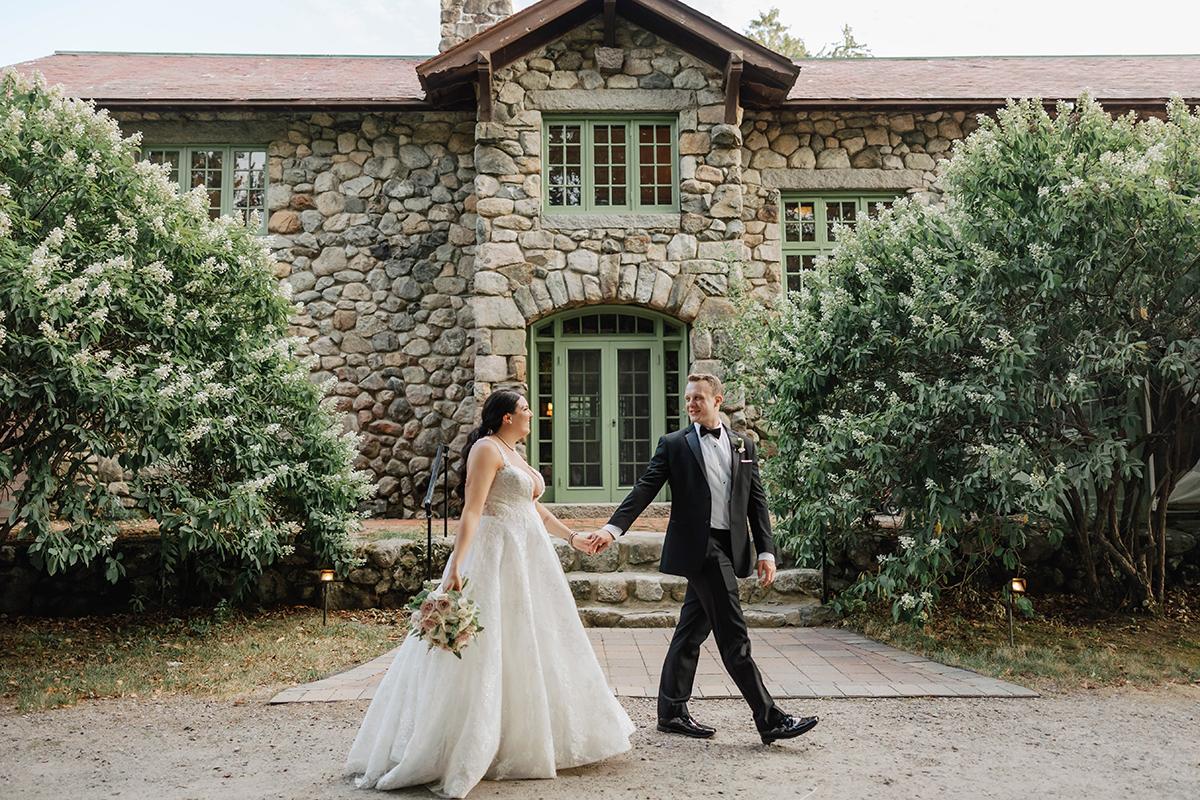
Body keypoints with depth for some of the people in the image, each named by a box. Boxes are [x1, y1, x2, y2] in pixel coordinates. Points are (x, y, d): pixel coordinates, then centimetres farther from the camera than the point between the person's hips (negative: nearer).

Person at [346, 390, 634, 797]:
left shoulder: (515, 455, 17)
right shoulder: (487, 449, -11)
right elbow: (472, 510, -21)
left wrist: (572, 537, 32)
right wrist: (456, 566, -28)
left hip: (527, 559, 10)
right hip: (496, 558, -10)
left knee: (527, 648, 14)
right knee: (485, 650, -7)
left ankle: (526, 740, 25)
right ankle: (454, 753, 0)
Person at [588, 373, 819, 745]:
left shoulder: (744, 446, 14)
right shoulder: (674, 444, 2)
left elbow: (757, 502, 12)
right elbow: (645, 488, -4)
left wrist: (766, 550, 3)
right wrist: (614, 527, -16)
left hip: (729, 548, 5)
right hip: (698, 547, -5)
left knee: (692, 630, 12)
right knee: (733, 635, -7)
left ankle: (672, 711, 23)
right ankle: (769, 719, -4)